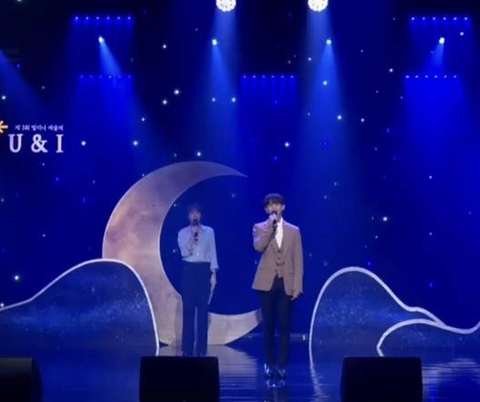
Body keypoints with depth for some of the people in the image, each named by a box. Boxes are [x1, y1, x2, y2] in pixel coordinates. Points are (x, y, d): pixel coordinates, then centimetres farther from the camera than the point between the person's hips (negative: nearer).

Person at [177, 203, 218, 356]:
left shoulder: (209, 231, 7)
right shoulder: (183, 233, 6)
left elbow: (212, 253, 4)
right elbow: (185, 252, -7)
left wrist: (213, 274, -2)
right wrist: (193, 235, -13)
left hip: (204, 270, 0)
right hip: (189, 271, 0)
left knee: (203, 310, 0)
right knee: (188, 309, -1)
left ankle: (201, 349, 4)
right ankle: (187, 349, 3)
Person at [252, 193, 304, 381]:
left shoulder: (293, 230, 9)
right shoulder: (260, 228, 6)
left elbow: (298, 260, 5)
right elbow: (258, 246, -16)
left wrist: (297, 285, -3)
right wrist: (270, 225, -16)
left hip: (286, 283, 1)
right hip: (268, 282, -1)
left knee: (284, 326, 1)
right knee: (269, 326, 4)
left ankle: (281, 365, 8)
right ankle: (269, 364, 15)